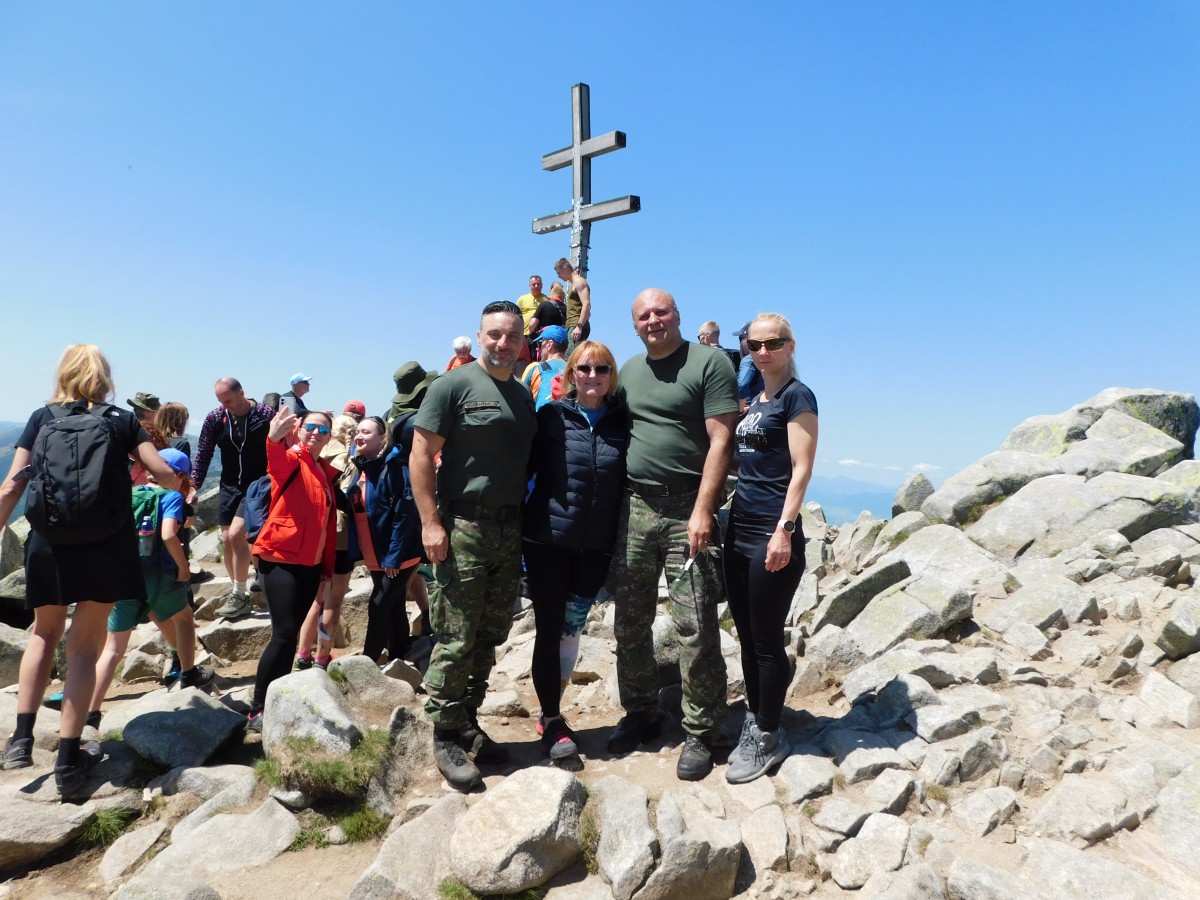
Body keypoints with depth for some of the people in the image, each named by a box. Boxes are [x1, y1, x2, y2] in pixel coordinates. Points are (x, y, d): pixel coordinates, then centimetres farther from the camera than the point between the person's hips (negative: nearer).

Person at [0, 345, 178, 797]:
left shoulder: (41, 418, 6)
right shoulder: (121, 419, 4)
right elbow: (162, 472, -2)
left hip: (49, 544, 1)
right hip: (106, 548, -1)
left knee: (45, 633, 24)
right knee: (84, 647, 8)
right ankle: (67, 760, 10)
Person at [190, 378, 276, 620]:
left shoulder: (266, 415, -10)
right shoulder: (215, 418, 0)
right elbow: (203, 454, 7)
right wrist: (194, 487, 2)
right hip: (230, 486, 5)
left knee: (236, 534, -17)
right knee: (226, 540, 6)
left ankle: (239, 596, -5)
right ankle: (236, 593, 21)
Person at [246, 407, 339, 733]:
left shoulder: (327, 473, 14)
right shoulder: (290, 459, -6)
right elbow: (277, 460, -32)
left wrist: (327, 566, 15)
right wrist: (275, 439, -55)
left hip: (311, 564, 7)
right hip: (281, 559, -7)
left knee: (292, 633, 12)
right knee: (285, 634, -10)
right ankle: (257, 711, 1)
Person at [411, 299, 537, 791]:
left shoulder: (523, 395, 14)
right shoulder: (454, 385, -5)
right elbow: (421, 454, -9)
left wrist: (526, 521, 11)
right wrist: (430, 522, -16)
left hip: (509, 529, 7)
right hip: (462, 528, -6)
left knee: (489, 637, 12)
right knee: (457, 639, -2)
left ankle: (468, 725, 27)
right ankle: (446, 737, 13)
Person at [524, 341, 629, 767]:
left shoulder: (623, 421, 2)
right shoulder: (552, 416, -3)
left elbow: (631, 480, 7)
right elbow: (526, 466, 0)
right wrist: (519, 523, -5)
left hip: (596, 544, 2)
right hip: (547, 538, -2)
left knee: (572, 629, 12)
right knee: (549, 628, 3)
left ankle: (552, 712, 30)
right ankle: (551, 722, 17)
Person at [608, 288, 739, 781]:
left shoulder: (709, 363, -3)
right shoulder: (628, 371, 15)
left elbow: (720, 440, -10)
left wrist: (702, 510, -17)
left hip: (687, 507, -6)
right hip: (634, 505, 6)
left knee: (695, 628, -2)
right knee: (630, 622, 12)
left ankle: (699, 732, 15)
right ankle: (640, 713, 30)